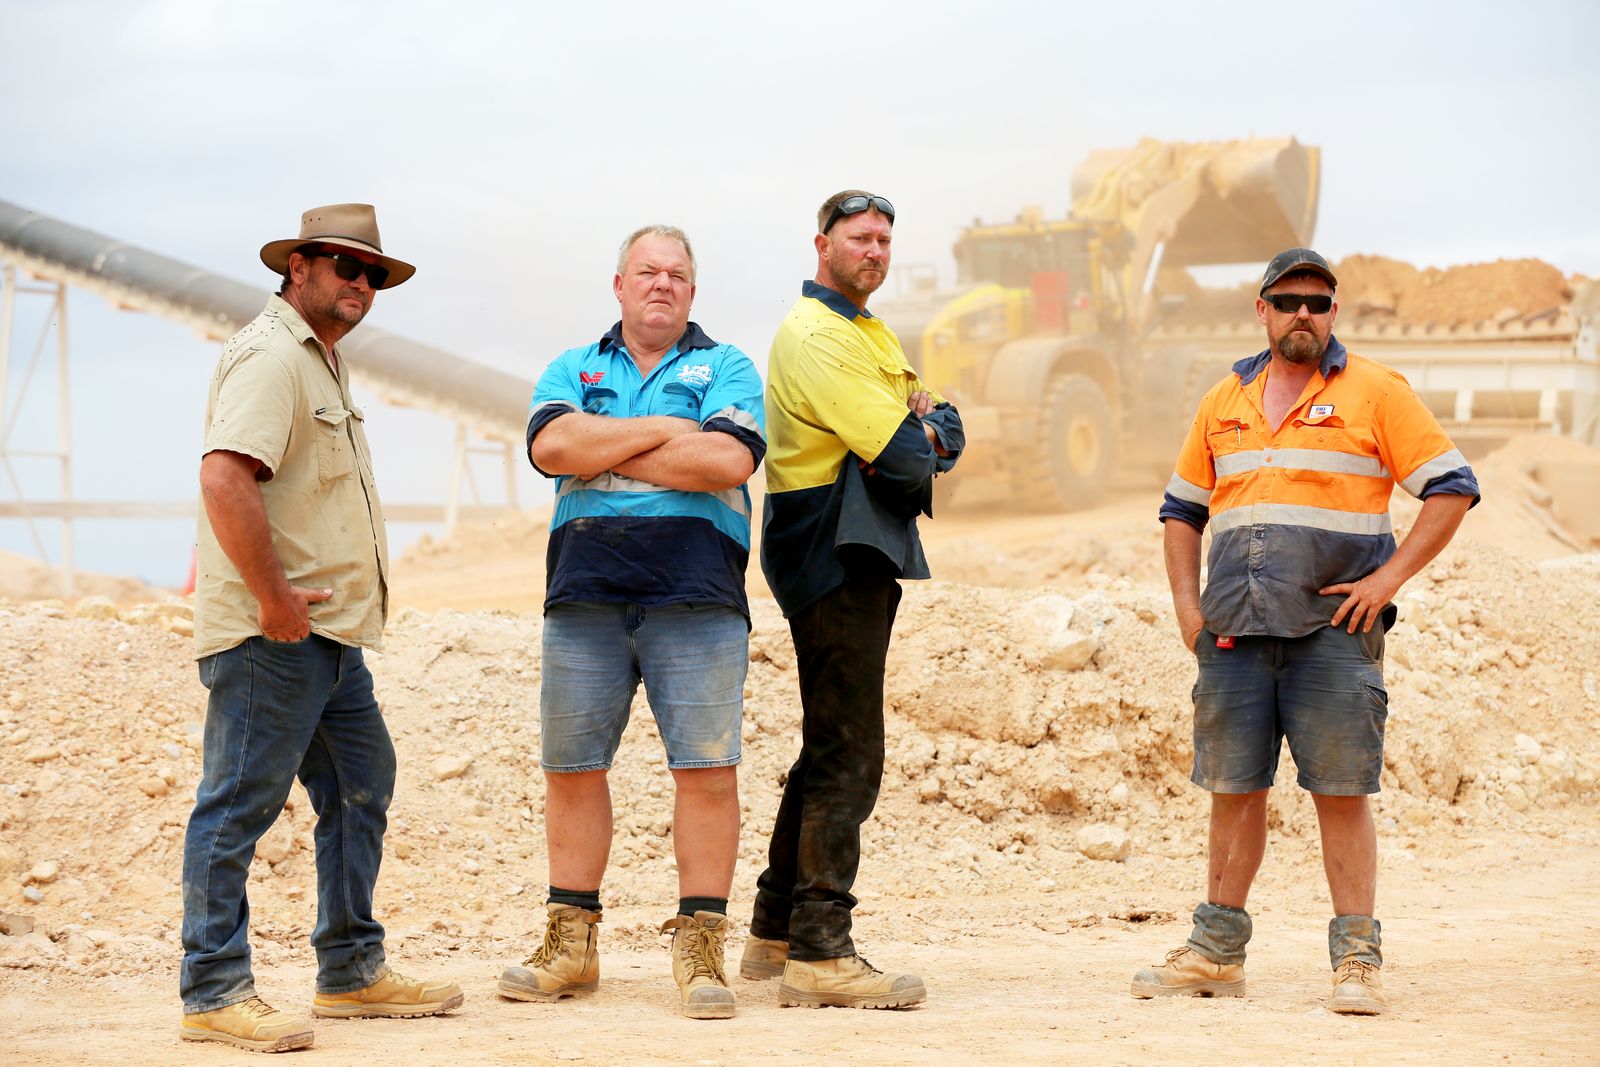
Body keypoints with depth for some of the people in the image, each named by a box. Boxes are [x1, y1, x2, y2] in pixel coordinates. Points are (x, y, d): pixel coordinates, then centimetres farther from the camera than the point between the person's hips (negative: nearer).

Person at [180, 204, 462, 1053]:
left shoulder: (321, 359, 20)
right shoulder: (270, 356, -13)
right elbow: (225, 479, -26)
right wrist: (272, 599, -23)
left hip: (329, 633, 11)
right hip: (272, 635, -11)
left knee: (360, 788, 15)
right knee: (239, 804, -5)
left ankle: (351, 974, 25)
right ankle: (214, 995, 0)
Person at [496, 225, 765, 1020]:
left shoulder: (725, 367, 11)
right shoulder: (572, 370, 17)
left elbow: (729, 461, -8)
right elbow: (551, 446, -4)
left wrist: (606, 451, -3)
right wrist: (664, 431, -5)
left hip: (695, 596, -2)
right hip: (584, 594, 2)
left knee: (707, 768, -7)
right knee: (570, 767, 3)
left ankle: (700, 945, 0)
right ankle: (570, 944, 13)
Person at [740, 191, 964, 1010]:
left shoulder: (871, 334, 21)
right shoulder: (814, 336, -12)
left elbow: (946, 436, 13)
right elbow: (902, 454, -20)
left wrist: (920, 430, -8)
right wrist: (915, 434, 1)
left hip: (863, 555, 11)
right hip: (834, 559, -10)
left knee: (829, 749, 15)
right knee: (848, 755, -12)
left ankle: (776, 933, 24)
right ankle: (819, 955, -12)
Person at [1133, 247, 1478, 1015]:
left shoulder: (1374, 392, 1)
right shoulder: (1226, 400, 15)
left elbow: (1452, 489, -2)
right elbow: (1181, 510, 23)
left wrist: (1389, 577, -11)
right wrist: (1185, 602, 9)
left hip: (1332, 628, -4)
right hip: (1234, 632, 4)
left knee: (1342, 793, -5)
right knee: (1233, 788, 7)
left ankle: (1357, 961, 0)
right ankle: (1217, 952, 15)